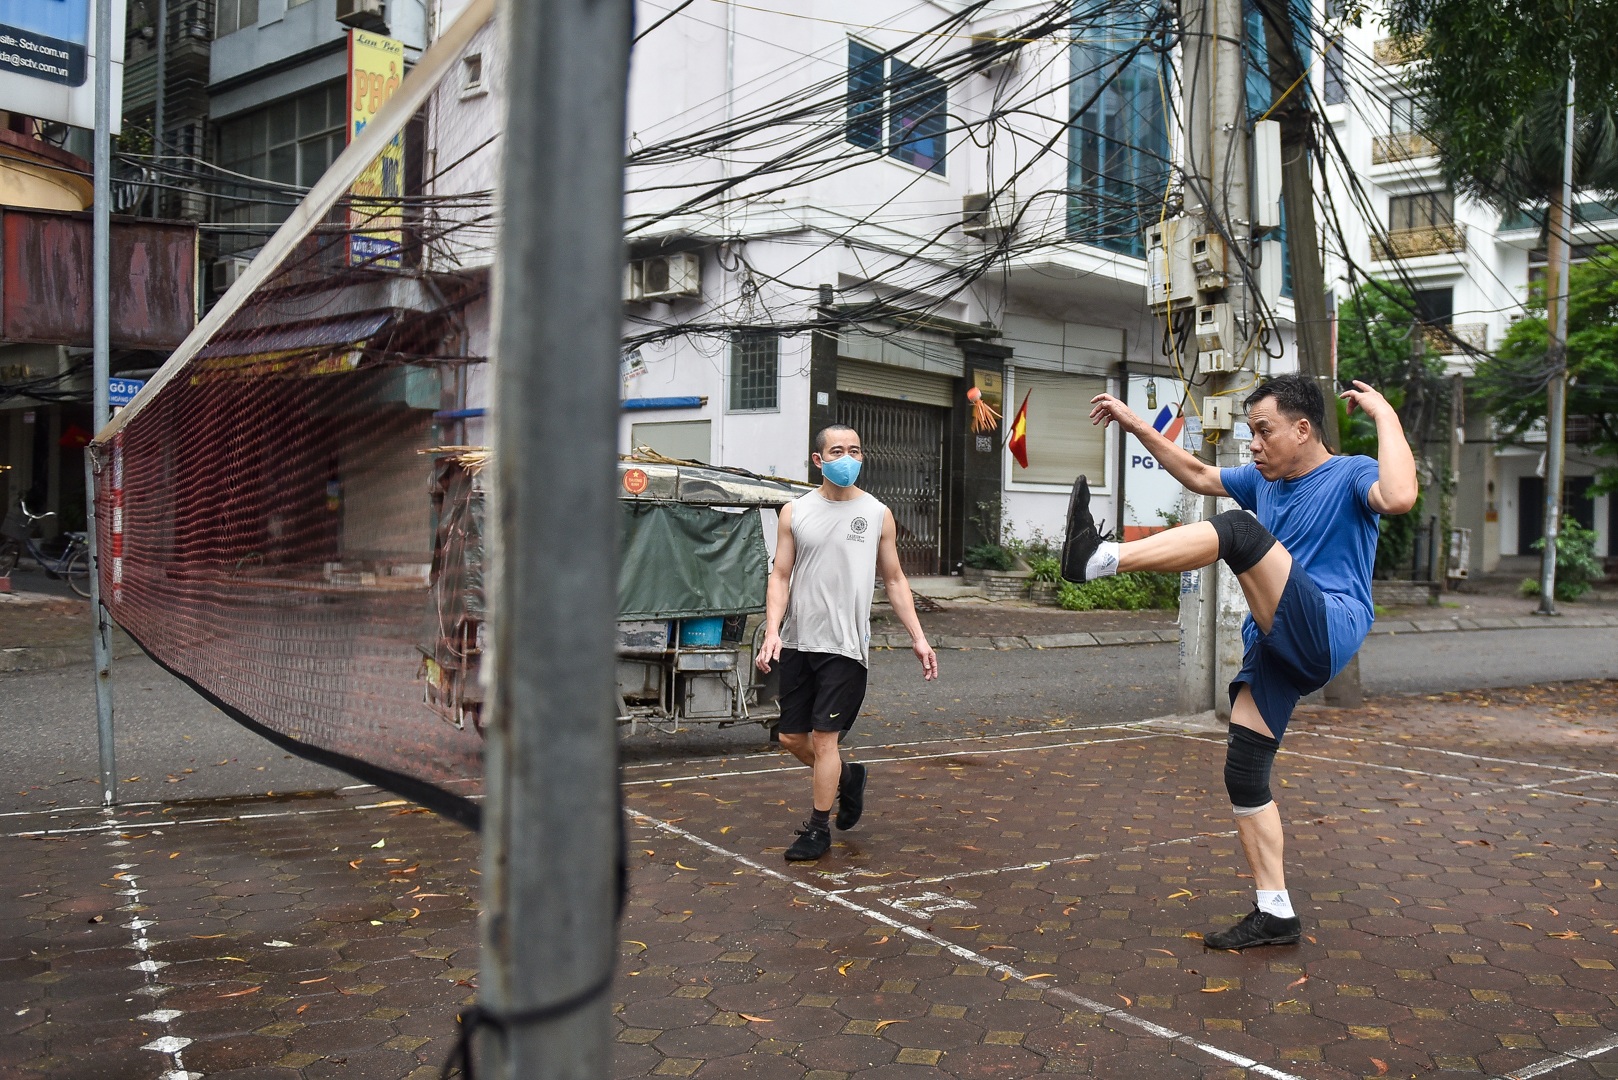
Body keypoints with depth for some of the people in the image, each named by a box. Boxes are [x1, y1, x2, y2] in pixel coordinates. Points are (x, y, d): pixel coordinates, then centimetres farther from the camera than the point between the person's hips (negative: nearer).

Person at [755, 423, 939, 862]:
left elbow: (894, 580, 9)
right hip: (797, 642, 3)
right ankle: (847, 777, 36)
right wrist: (772, 631, -12)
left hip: (845, 645, -3)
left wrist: (918, 638, 2)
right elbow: (781, 576, 2)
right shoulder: (795, 512, 4)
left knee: (824, 737, -3)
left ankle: (818, 829, 12)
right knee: (791, 736, 9)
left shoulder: (878, 514, 3)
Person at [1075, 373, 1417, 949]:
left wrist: (1384, 415, -17)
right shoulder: (1263, 482, 21)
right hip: (1278, 647, 9)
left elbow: (1399, 497, -25)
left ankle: (1099, 558, -32)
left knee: (1239, 529, -25)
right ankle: (1275, 914, 10)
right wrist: (1136, 426, 24)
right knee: (1243, 772, 2)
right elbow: (1198, 475, 30)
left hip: (1328, 633, -8)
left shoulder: (1351, 474, -2)